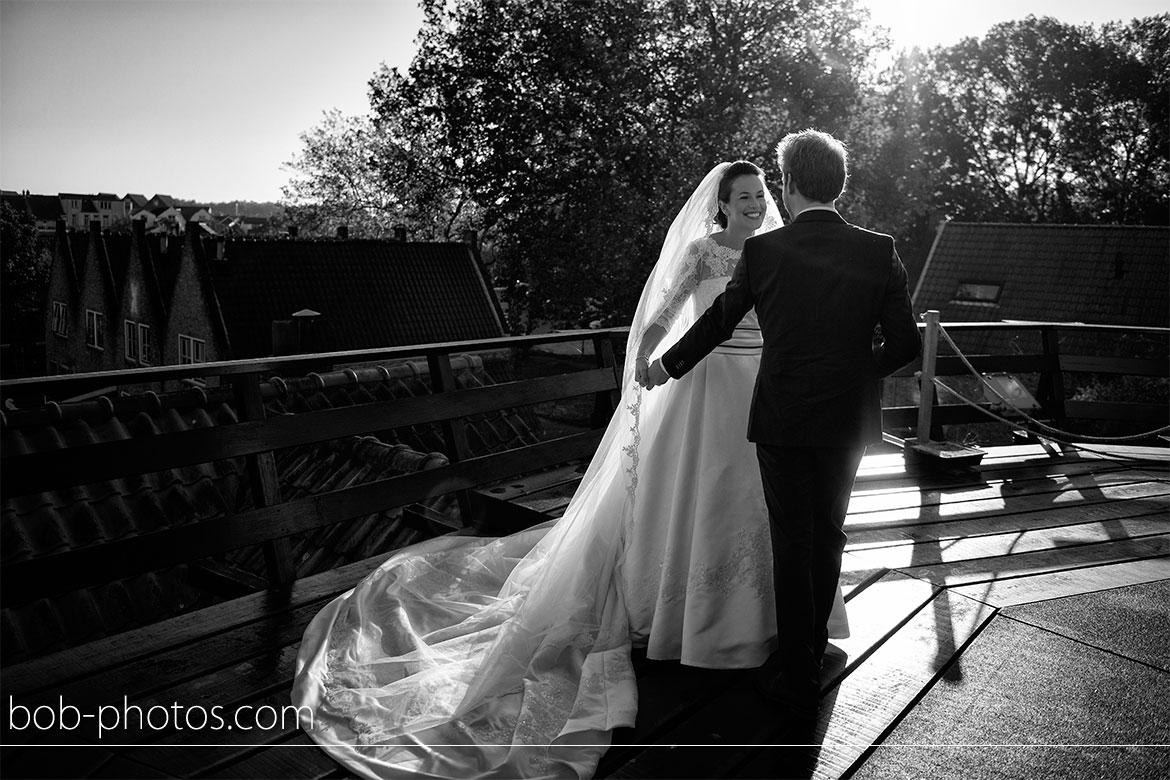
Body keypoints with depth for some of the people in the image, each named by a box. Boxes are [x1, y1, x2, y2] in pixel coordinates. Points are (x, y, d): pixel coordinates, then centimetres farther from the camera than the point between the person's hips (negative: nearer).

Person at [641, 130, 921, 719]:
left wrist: (667, 366, 19)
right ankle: (814, 642, 40)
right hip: (848, 419, 3)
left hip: (782, 419, -2)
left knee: (792, 543, 7)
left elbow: (717, 322, 2)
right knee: (828, 534, 20)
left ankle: (798, 681, 15)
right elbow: (904, 344, -4)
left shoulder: (762, 251, -9)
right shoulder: (879, 252, -5)